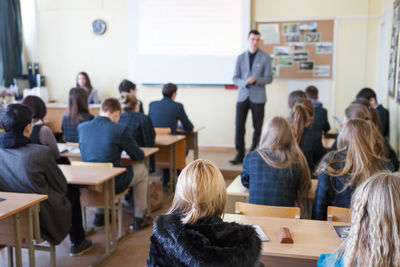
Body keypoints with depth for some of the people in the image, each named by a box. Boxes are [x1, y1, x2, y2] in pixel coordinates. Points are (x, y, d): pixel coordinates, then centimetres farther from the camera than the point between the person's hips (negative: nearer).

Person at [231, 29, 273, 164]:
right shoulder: (240, 57, 9)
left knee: (257, 128, 3)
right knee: (239, 126, -3)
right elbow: (235, 78, 6)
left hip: (257, 97, -2)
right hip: (243, 96, 2)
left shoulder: (265, 57, 2)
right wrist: (244, 82, -15)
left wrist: (256, 80, -20)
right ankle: (240, 154, 7)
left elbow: (269, 78, -1)